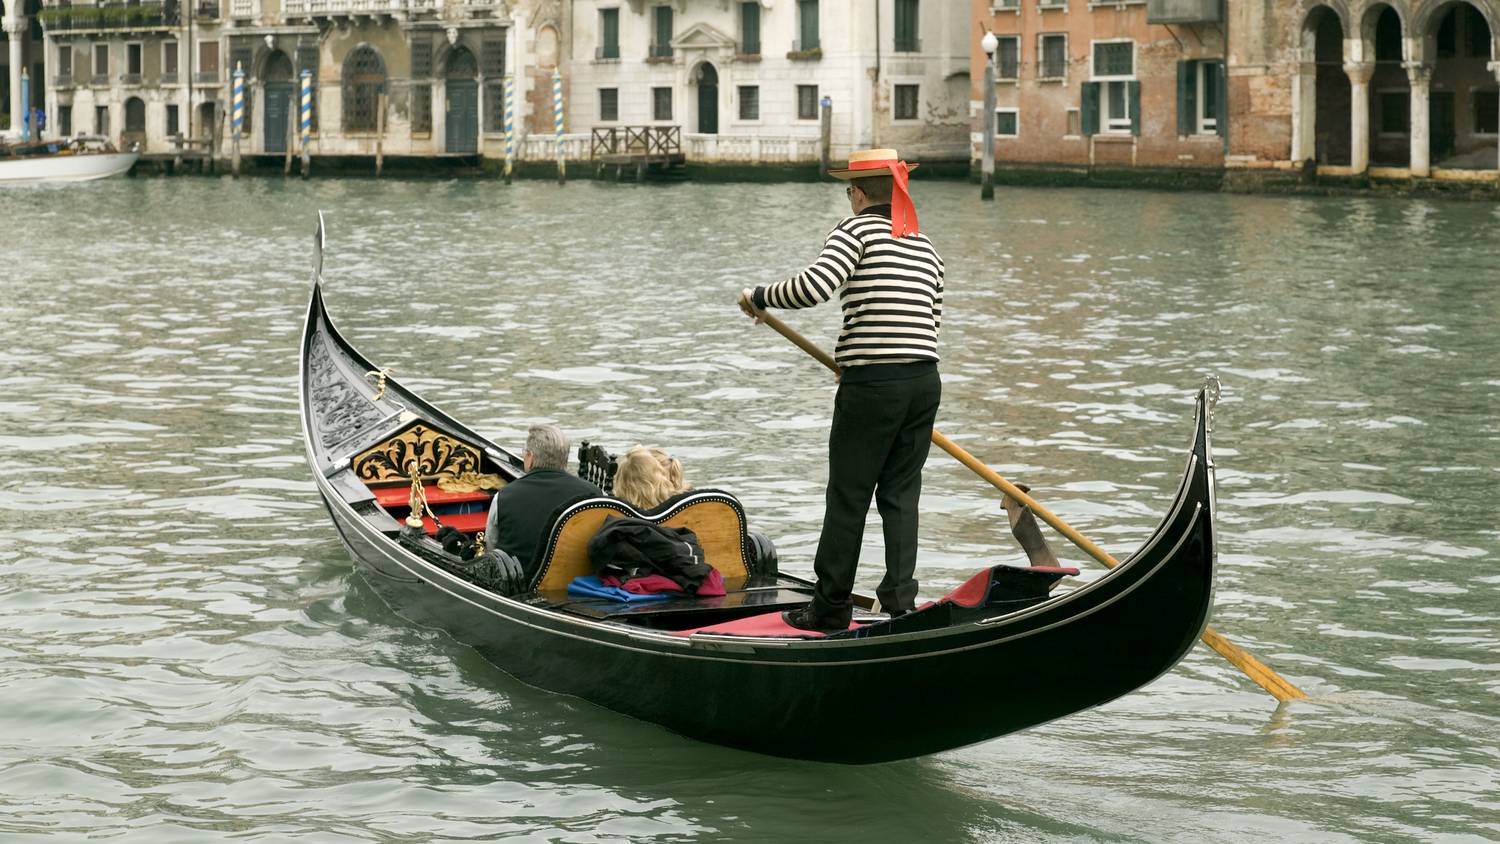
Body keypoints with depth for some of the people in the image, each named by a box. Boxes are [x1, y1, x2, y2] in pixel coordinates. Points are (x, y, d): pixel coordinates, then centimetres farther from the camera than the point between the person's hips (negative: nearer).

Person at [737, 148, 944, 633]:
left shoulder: (858, 229, -5)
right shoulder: (925, 248, 16)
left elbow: (814, 287, -21)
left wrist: (761, 298, -4)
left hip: (871, 385, -6)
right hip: (925, 383, 6)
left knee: (847, 497, 2)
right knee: (901, 495, 11)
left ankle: (829, 610, 9)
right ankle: (900, 603, 6)